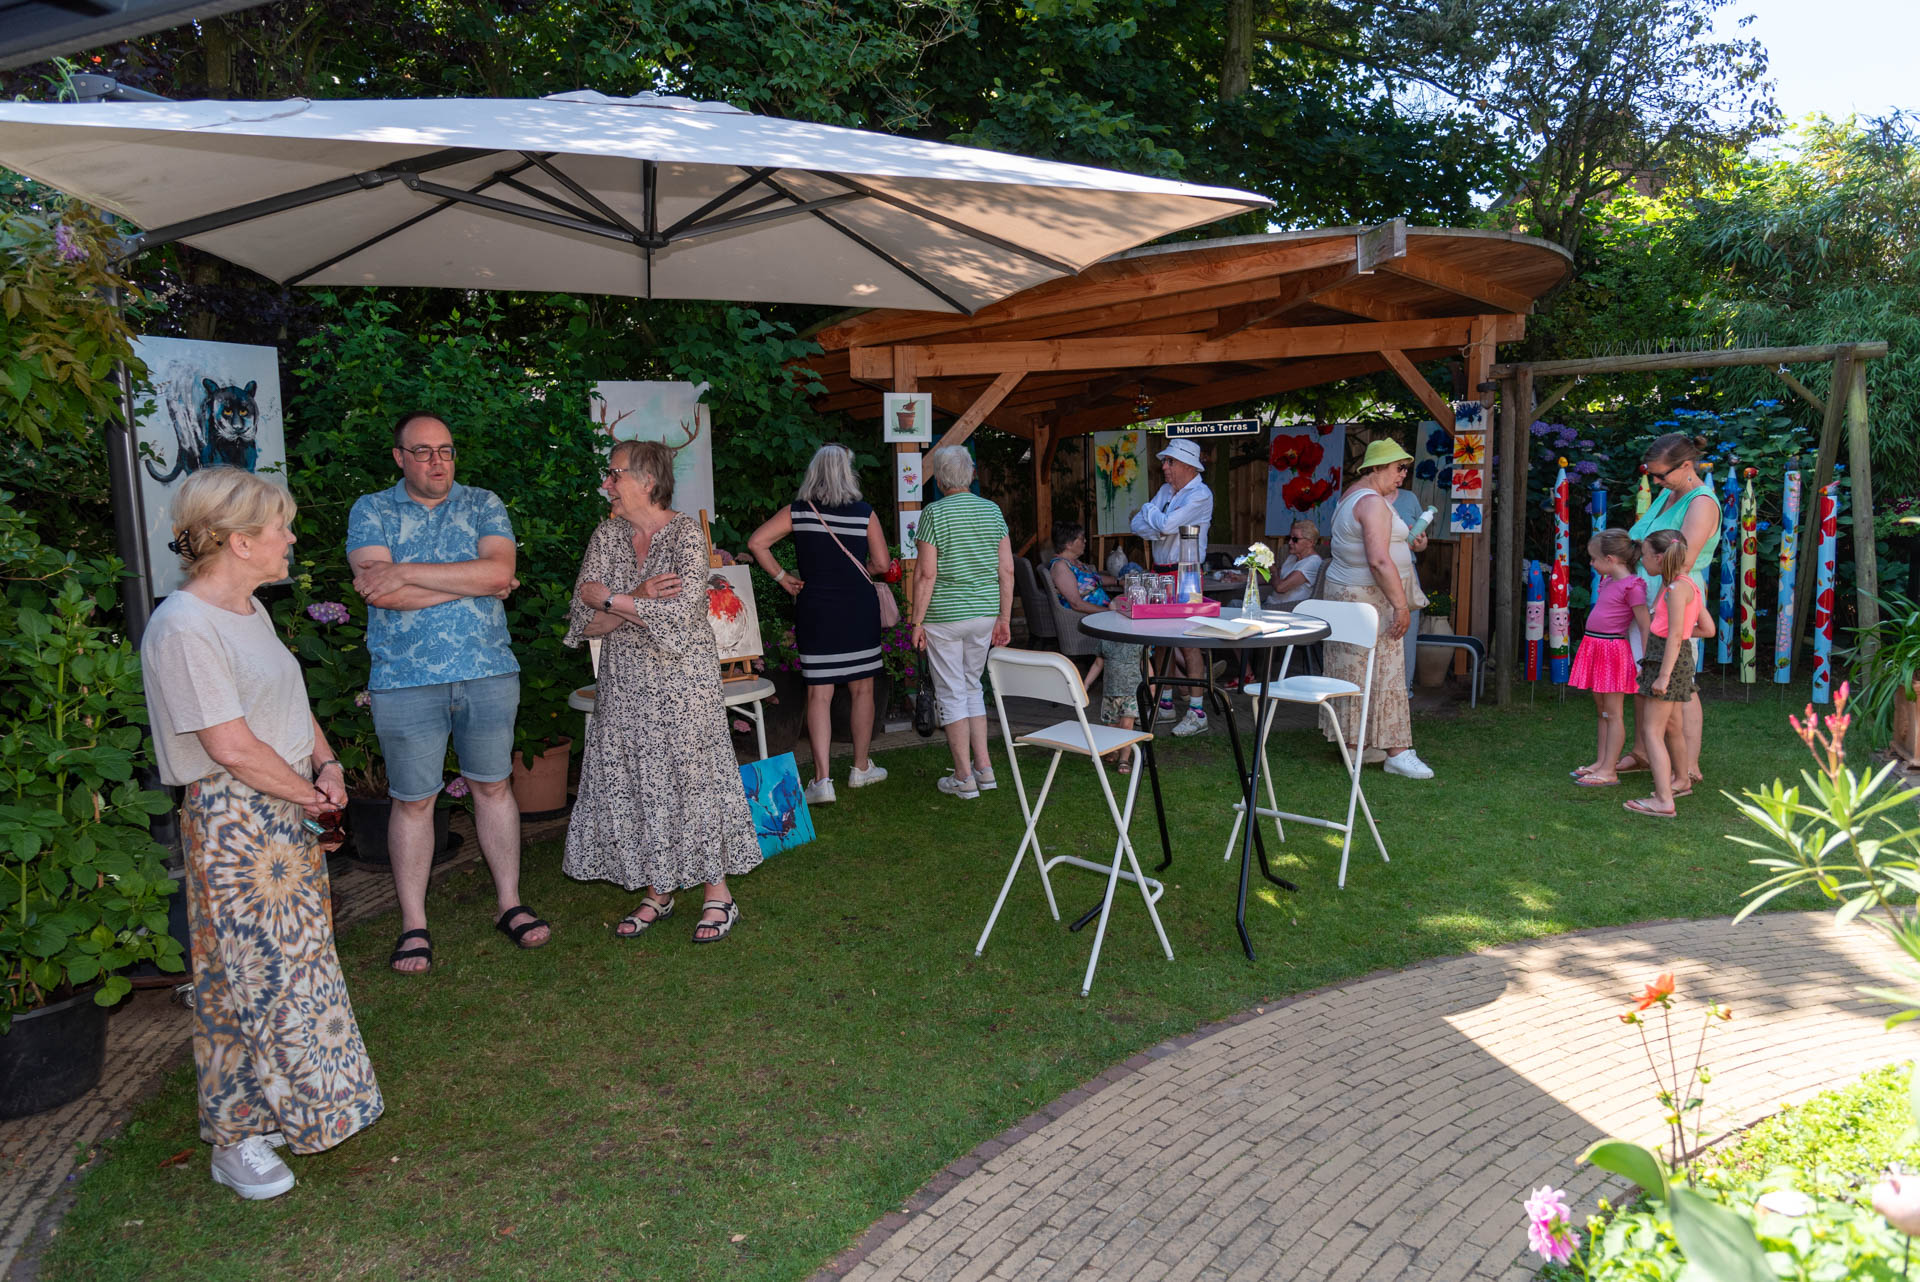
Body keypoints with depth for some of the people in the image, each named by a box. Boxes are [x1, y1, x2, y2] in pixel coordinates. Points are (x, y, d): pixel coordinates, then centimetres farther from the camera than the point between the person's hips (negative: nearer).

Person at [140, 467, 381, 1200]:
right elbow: (233, 747, -23)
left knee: (298, 962, 18)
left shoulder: (250, 611, 10)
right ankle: (237, 1139, 18)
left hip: (289, 816, 9)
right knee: (252, 975, 1)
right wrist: (312, 795, -10)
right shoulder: (183, 629, -21)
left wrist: (327, 766, 0)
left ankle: (294, 1104, 35)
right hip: (234, 824, -9)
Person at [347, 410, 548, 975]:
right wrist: (474, 582, -11)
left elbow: (499, 571, -13)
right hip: (406, 681, -1)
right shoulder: (371, 511, 1)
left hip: (488, 673, 2)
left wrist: (407, 573, -14)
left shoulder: (483, 505, 5)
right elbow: (380, 592, -14)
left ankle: (509, 903, 25)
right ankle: (413, 924, 19)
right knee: (412, 800, 6)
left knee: (494, 786, 11)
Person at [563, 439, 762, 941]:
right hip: (625, 682, 5)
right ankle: (657, 892, 22)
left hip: (683, 679, -5)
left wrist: (610, 599, -15)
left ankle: (718, 894, 12)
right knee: (633, 784, 7)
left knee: (693, 774, -1)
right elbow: (583, 622, -1)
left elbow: (681, 612, -23)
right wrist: (637, 602, -17)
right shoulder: (607, 536, 5)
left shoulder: (685, 532, -11)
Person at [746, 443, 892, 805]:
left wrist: (781, 577, 3)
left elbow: (756, 542, -6)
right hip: (859, 609, 0)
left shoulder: (797, 511, -1)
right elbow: (881, 564, 0)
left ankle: (822, 780, -4)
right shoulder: (864, 512, -3)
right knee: (862, 689, 12)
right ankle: (861, 769, 24)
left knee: (818, 693, 1)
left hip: (815, 609, 0)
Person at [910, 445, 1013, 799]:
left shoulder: (934, 512, -10)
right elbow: (1006, 569, 3)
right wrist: (1004, 618, 10)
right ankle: (984, 768, 17)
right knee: (972, 686, 19)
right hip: (984, 613, 5)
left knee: (951, 693, 4)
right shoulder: (992, 510, 5)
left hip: (944, 617, -5)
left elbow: (926, 573, -13)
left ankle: (964, 778, 7)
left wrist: (917, 621, -7)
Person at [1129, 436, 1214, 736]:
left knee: (1188, 641, -7)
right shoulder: (1165, 490, 13)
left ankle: (1197, 713, -3)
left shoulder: (1200, 495, -11)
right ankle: (1165, 702, 23)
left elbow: (1165, 525, -23)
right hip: (1161, 573, 8)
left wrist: (1148, 512, -3)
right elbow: (1136, 525, 5)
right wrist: (1160, 527, -13)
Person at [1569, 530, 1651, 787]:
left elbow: (1645, 627, -15)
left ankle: (1608, 771, 0)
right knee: (1602, 710, 14)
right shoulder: (1607, 581, 13)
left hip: (1614, 651, -9)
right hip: (1595, 648, 9)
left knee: (1613, 713, -3)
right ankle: (1600, 762, 22)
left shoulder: (1632, 587, -14)